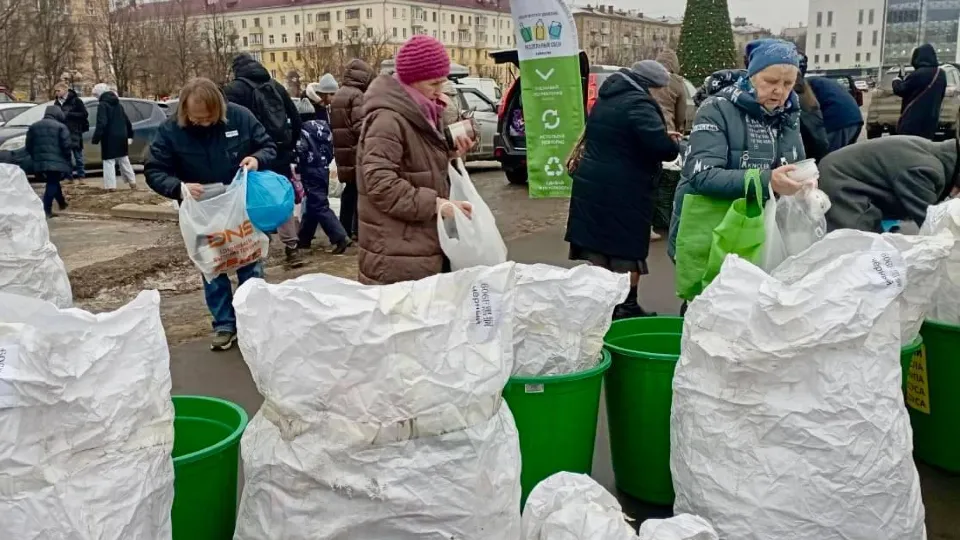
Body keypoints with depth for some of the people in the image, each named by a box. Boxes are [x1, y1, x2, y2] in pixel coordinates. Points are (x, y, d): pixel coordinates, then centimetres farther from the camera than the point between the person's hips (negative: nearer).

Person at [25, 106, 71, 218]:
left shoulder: (34, 127, 14)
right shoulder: (61, 127, -4)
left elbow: (28, 146, 13)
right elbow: (67, 146, -11)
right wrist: (68, 158, 5)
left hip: (40, 162, 6)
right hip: (56, 162, -6)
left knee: (52, 183, 22)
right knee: (52, 184, -3)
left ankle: (62, 203, 35)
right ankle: (46, 210, -11)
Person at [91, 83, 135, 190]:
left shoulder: (102, 105, -10)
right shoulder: (118, 104, 14)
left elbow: (101, 124, -20)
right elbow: (127, 121, 20)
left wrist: (96, 139, -20)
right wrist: (129, 134, 30)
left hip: (110, 138, -7)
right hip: (122, 137, 7)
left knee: (109, 161, -4)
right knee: (124, 160, 18)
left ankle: (111, 185, -10)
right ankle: (132, 182, 20)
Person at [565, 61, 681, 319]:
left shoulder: (605, 99, 15)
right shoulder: (638, 103, -16)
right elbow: (661, 146, -26)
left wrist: (664, 137, 18)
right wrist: (674, 144, -2)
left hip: (591, 185, 8)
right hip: (623, 191, -8)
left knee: (598, 248, 13)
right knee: (627, 250, 3)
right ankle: (626, 308, 11)